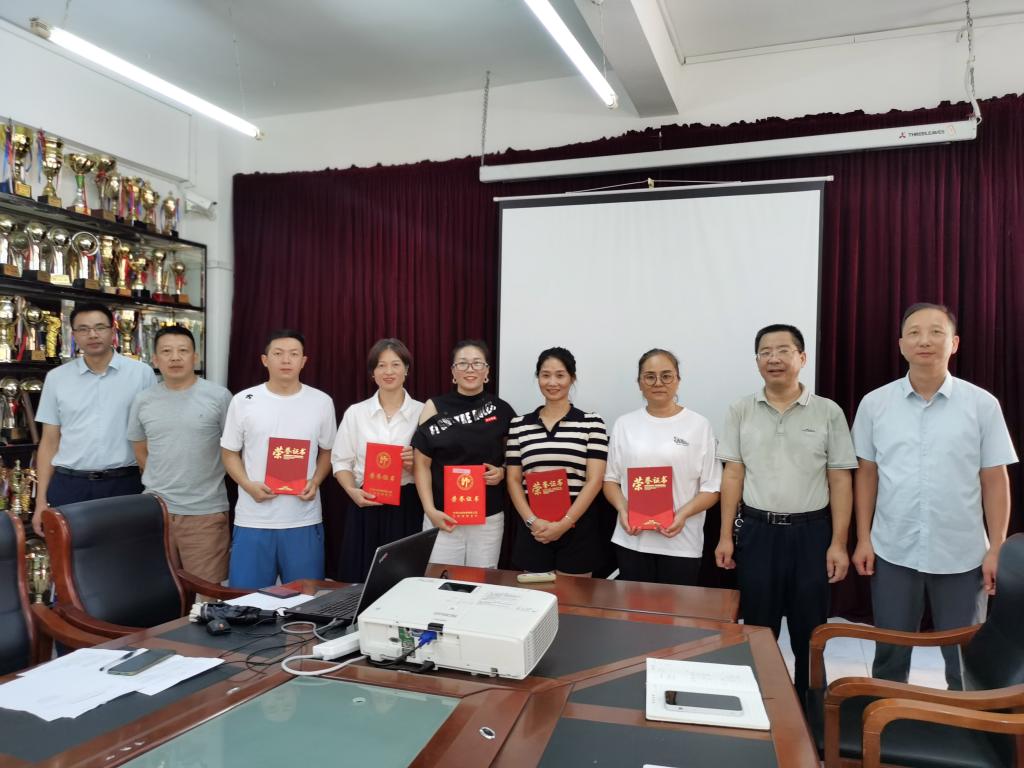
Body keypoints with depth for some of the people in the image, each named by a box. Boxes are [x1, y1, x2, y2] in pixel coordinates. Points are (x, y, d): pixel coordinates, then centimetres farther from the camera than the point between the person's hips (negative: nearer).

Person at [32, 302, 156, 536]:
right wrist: (41, 499, 5)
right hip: (68, 486, 2)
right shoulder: (56, 378, 7)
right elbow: (49, 442, 10)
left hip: (124, 485, -2)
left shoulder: (141, 373, -1)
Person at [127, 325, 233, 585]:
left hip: (206, 512, -3)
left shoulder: (219, 396, -6)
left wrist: (200, 480, 6)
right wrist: (162, 482, 11)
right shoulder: (143, 401, 5)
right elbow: (141, 452, 17)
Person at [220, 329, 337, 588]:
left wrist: (315, 482, -7)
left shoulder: (321, 402, 2)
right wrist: (248, 485, -10)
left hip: (304, 520, 1)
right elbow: (229, 452, 7)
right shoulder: (243, 401, 0)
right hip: (253, 520, 0)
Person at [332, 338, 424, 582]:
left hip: (407, 507, 0)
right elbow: (341, 461, 6)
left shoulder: (422, 412, 1)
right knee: (363, 581, 4)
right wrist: (353, 491, -11)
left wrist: (415, 465, -14)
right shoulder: (355, 412, 3)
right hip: (366, 508, 1)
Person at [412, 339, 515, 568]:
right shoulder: (435, 407, -2)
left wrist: (502, 472, -7)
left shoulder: (501, 410, 2)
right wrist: (430, 510, -9)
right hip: (444, 516, -1)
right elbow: (421, 463, -2)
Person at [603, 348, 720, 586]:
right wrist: (622, 509, -9)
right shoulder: (624, 424, 7)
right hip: (632, 539, 2)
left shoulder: (699, 425, -1)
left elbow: (712, 487, -1)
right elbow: (611, 479, 10)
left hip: (681, 542, -2)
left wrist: (683, 514, -17)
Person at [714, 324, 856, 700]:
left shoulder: (829, 412, -1)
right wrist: (725, 536, 0)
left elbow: (840, 481, 0)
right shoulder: (741, 411, 2)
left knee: (809, 631, 10)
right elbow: (733, 475, 3)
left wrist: (838, 543, -5)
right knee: (758, 627, 11)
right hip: (756, 531, 1)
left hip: (811, 532, 0)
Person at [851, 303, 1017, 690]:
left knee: (965, 660, 14)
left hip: (962, 555, 0)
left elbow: (995, 480, -1)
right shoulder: (875, 403, -1)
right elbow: (866, 474, 4)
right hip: (893, 553, 1)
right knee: (889, 656, 14)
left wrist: (997, 549, -3)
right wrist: (863, 539, 2)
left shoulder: (982, 404, -4)